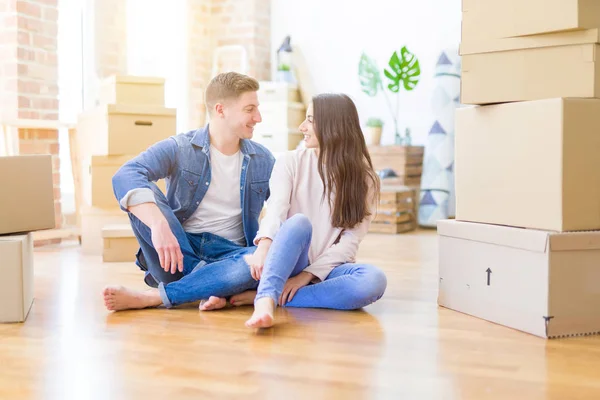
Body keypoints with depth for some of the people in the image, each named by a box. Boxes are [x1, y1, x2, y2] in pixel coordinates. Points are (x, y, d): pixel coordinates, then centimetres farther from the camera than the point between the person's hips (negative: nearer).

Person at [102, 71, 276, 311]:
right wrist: (159, 225, -41)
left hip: (228, 256, 2)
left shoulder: (263, 161, 8)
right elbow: (125, 176, -22)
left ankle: (147, 298, -28)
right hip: (178, 254, -1)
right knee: (142, 192, -22)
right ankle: (206, 283, -27)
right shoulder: (179, 148, -4)